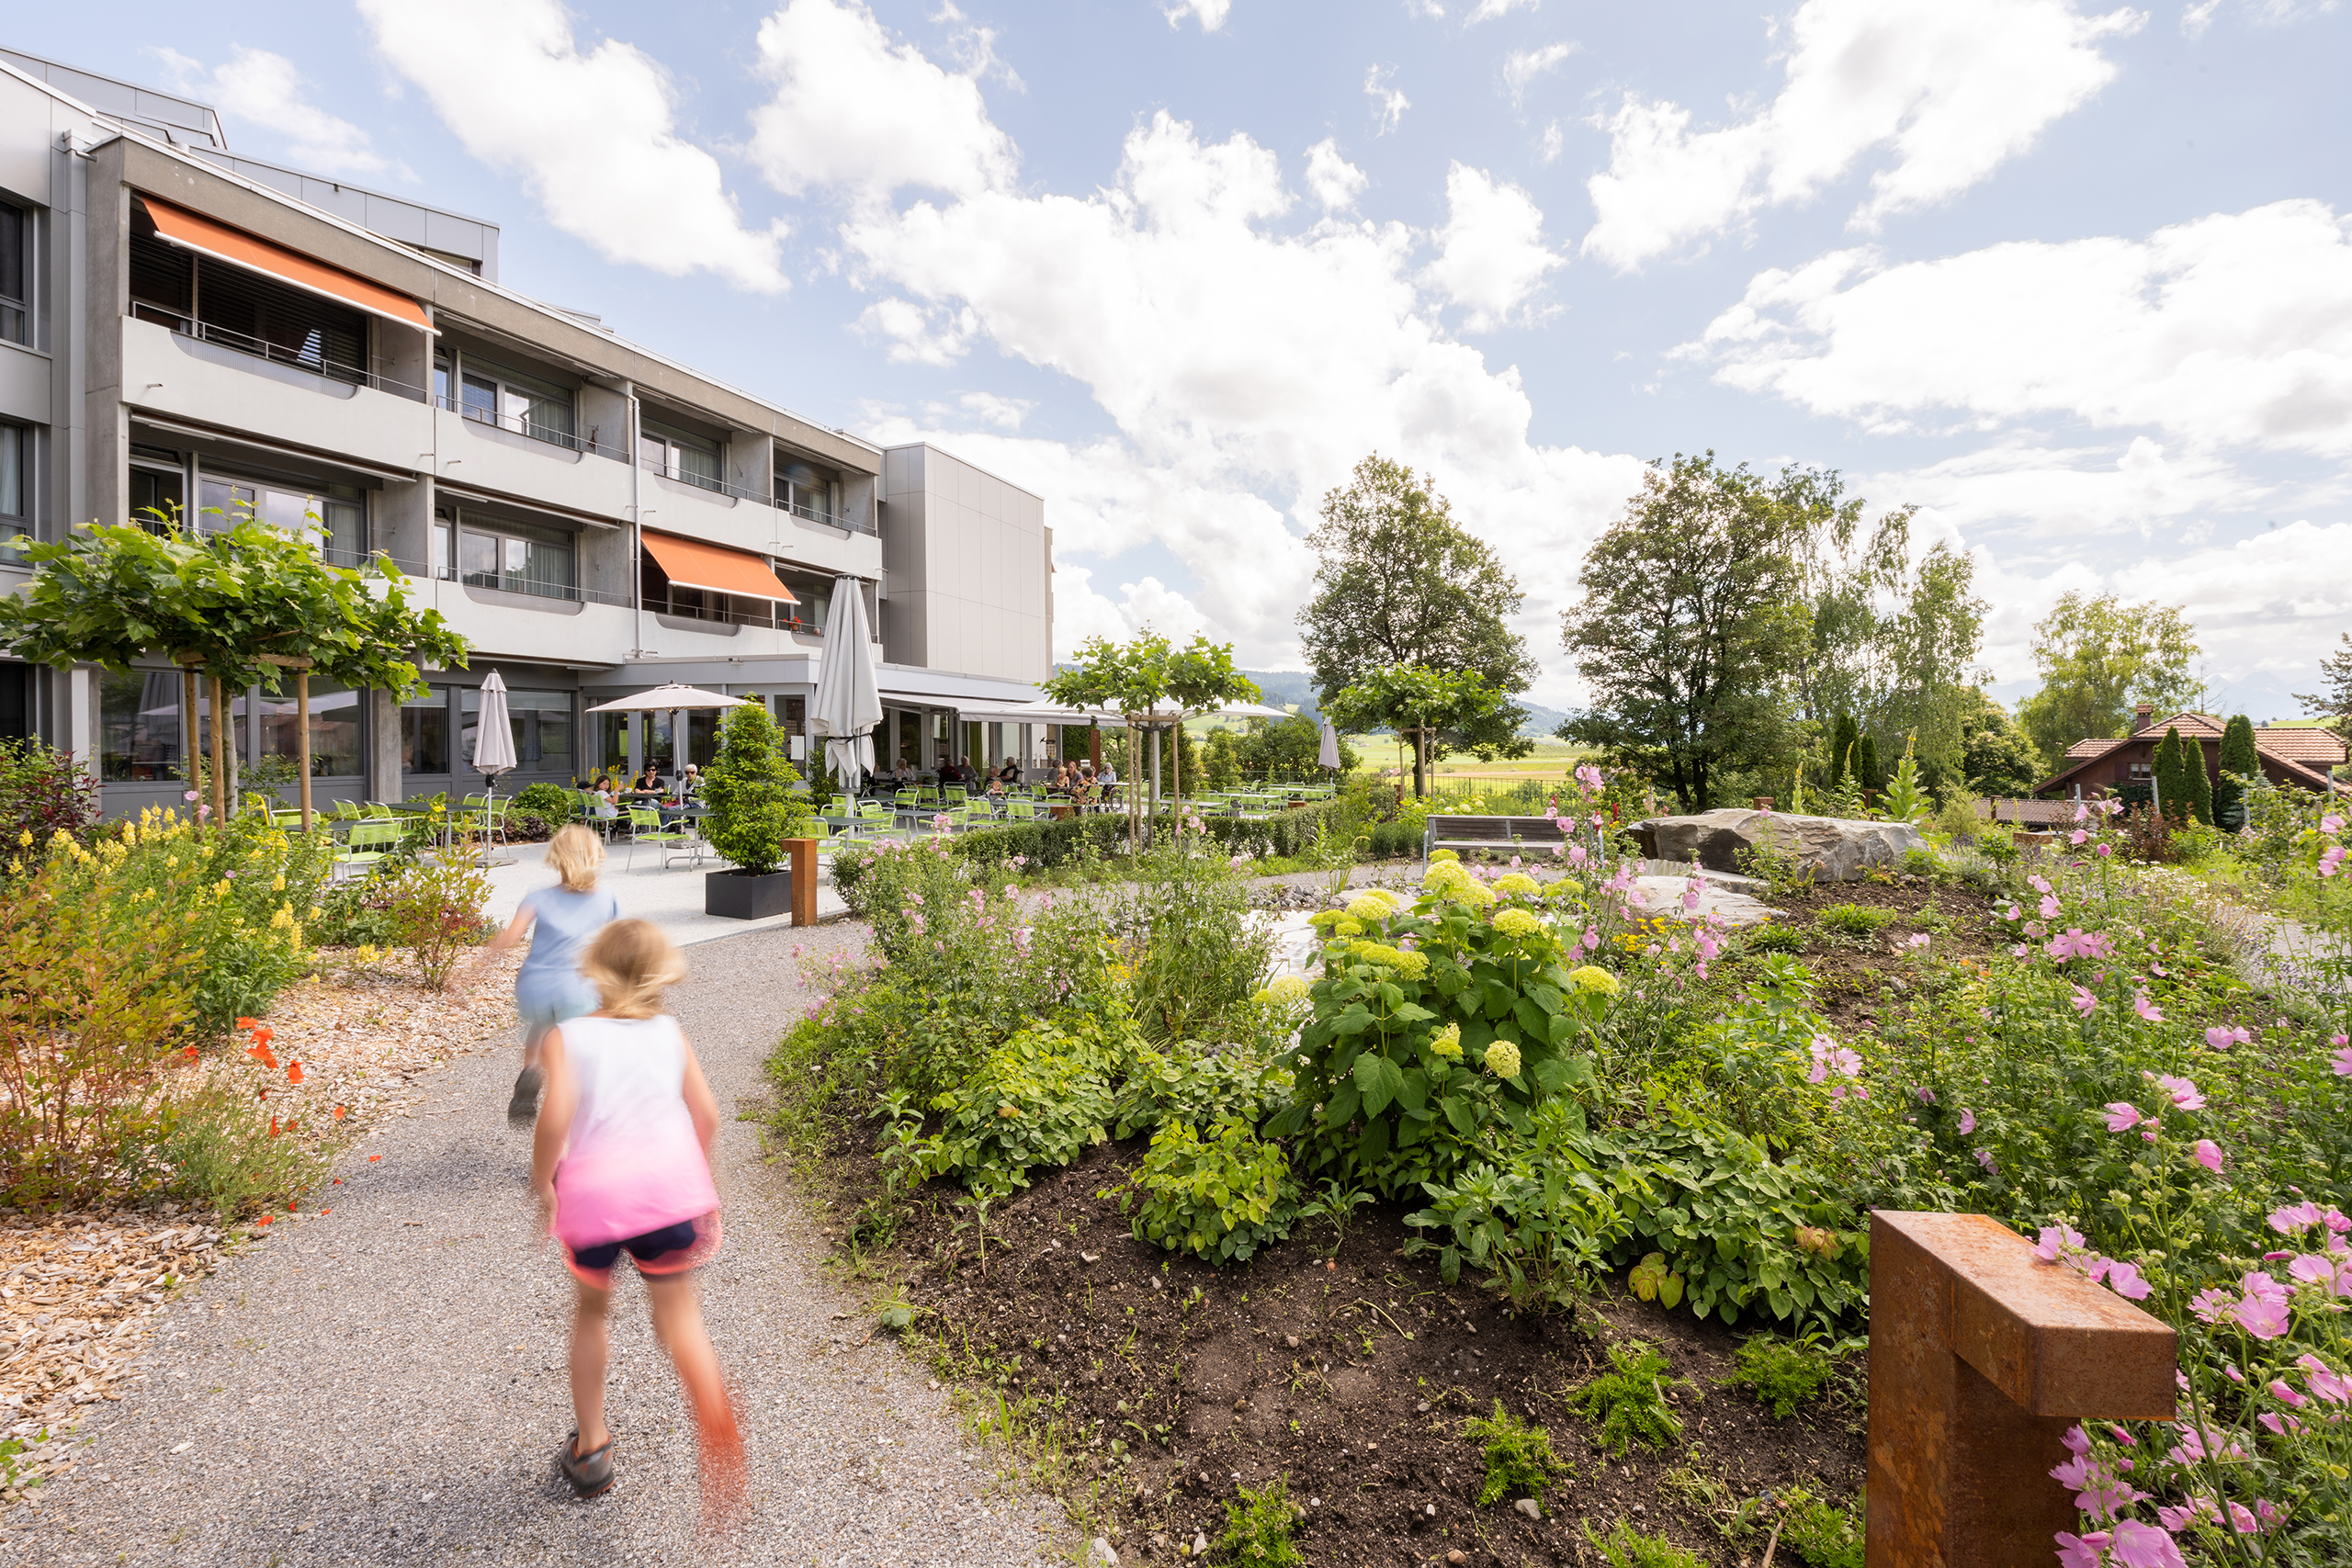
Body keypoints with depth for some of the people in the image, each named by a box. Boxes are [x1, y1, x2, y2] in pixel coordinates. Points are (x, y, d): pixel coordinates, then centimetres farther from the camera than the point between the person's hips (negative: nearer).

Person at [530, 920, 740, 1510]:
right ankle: (716, 1422, -14)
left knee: (592, 1308, 26)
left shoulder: (567, 1036, 6)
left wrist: (542, 1186, 6)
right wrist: (695, 1176, 22)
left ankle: (589, 1447, 36)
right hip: (669, 1179, 0)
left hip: (592, 1190, 0)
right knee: (677, 1312, 10)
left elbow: (556, 1118, -9)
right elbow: (706, 1113, 6)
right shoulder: (669, 1031, 11)